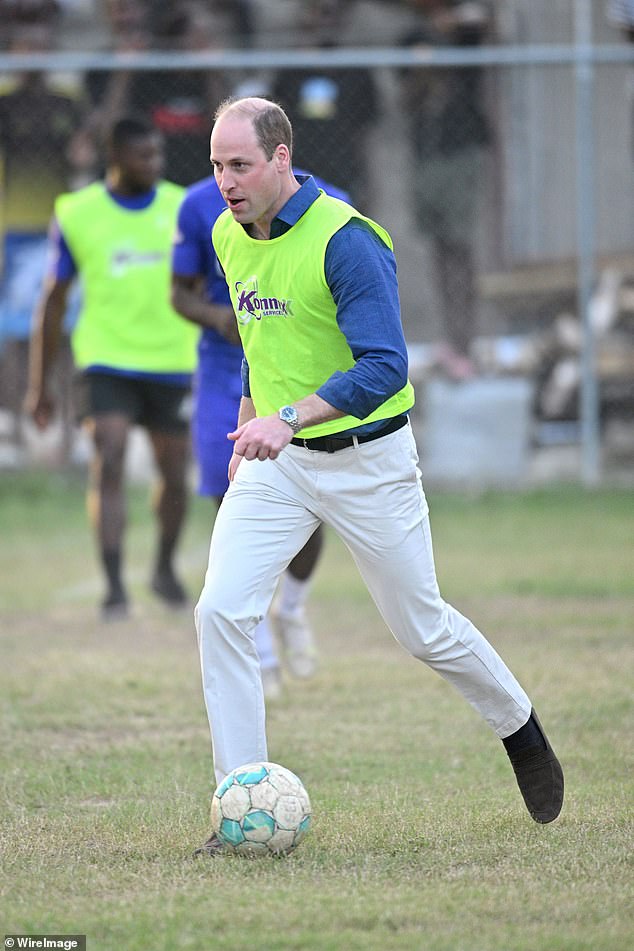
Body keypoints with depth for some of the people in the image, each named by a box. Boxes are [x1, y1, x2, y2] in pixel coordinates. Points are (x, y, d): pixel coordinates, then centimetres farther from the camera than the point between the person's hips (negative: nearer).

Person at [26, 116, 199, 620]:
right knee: (109, 464, -17)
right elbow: (54, 300, 6)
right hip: (106, 364, -2)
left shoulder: (183, 209, 2)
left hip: (172, 364, 2)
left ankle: (165, 568, 35)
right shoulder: (77, 214, -1)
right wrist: (39, 385, 8)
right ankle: (115, 587, -17)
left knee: (175, 475, 10)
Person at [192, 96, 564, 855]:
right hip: (274, 462, 5)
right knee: (220, 612, -13)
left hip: (366, 461, -5)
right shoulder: (229, 237, 2)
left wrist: (289, 418, -37)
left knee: (421, 629, 9)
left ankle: (520, 729, 38)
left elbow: (385, 366, -26)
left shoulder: (345, 240, -21)